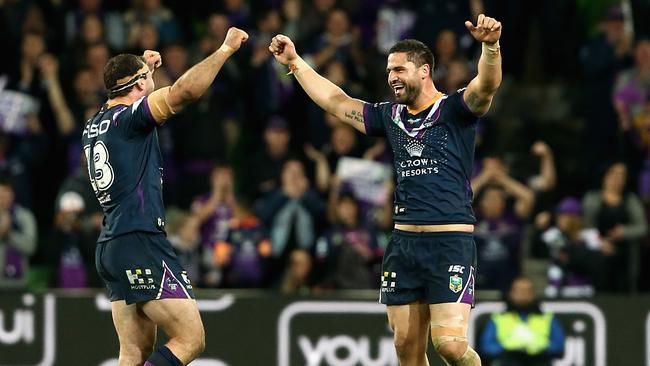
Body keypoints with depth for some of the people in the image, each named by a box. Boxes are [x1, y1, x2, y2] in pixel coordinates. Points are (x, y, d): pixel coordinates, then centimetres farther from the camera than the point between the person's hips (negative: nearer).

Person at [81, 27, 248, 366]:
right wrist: (225, 49, -14)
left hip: (110, 247, 9)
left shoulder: (94, 127, 16)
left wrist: (143, 68, 46)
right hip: (140, 242, -9)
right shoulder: (127, 118, -8)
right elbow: (183, 92, -22)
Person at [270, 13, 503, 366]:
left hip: (450, 241, -6)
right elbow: (337, 102, 24)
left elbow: (487, 85, -21)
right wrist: (295, 63, 25)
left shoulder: (454, 109, -2)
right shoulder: (391, 116, 15)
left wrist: (490, 46, -40)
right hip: (403, 241, 6)